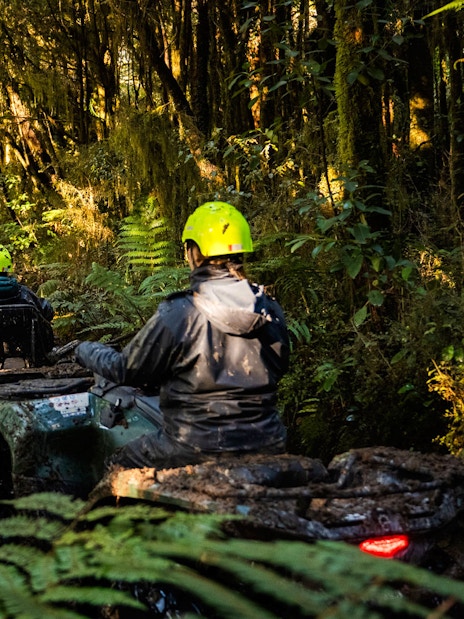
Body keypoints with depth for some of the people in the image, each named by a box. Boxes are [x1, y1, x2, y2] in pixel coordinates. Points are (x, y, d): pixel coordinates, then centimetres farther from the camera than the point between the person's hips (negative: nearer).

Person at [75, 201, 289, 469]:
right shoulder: (271, 310, -1)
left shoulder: (178, 314, -16)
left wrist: (86, 351, 17)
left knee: (118, 467, 17)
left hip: (196, 452, -5)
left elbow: (126, 370, -3)